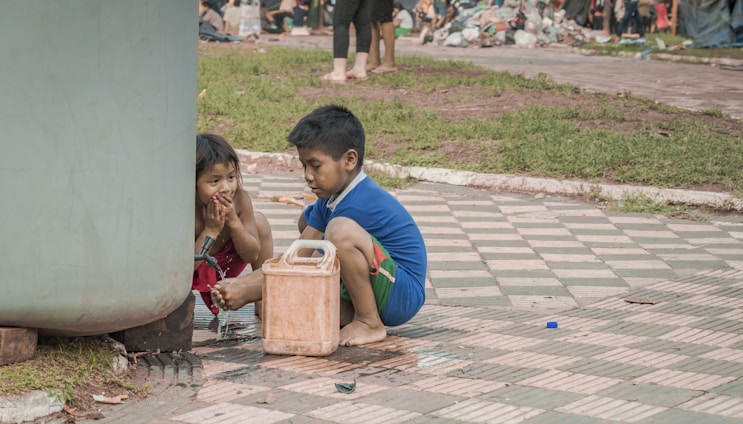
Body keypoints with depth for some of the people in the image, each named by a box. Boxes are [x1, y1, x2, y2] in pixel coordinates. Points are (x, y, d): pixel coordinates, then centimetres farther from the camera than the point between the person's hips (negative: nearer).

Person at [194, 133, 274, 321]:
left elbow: (253, 255, -17)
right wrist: (211, 230, -37)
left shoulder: (240, 200, -23)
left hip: (223, 265, 4)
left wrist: (234, 221, -33)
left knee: (259, 221, -14)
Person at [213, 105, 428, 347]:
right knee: (309, 220, 17)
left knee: (341, 229, -33)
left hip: (403, 296, -10)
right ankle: (349, 313, 5)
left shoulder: (359, 205, -24)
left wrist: (248, 293, -20)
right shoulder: (333, 196, 6)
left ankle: (370, 324, -15)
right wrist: (240, 282, -9)